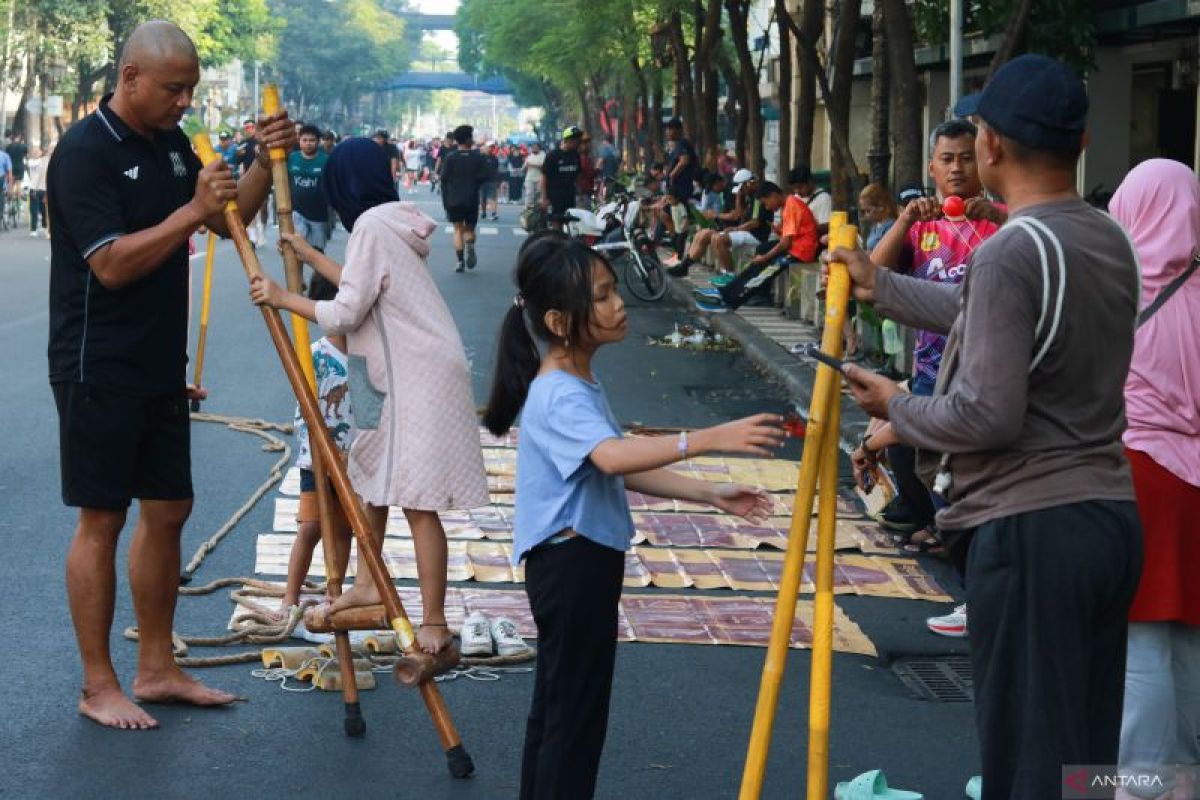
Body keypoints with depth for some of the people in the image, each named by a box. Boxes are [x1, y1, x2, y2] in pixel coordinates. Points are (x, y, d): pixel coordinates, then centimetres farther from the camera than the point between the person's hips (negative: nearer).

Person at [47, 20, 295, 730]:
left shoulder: (172, 145, 10)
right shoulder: (86, 152, -15)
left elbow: (229, 220, 16)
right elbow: (112, 264, -23)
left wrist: (267, 163, 0)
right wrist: (192, 212, -25)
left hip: (160, 367, 8)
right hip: (99, 369, -8)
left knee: (168, 510, 11)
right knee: (102, 518, -1)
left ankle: (158, 669, 22)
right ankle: (99, 687, 8)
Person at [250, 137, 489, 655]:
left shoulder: (371, 227, -14)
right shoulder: (392, 224, 15)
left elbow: (345, 314, -16)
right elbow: (363, 286, 30)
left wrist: (282, 298, -5)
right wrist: (309, 256, 39)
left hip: (419, 379, -10)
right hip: (398, 376, 10)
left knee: (418, 501, -8)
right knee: (374, 480, 20)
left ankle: (434, 622, -5)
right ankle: (368, 583, 33)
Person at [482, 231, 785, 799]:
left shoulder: (577, 385, 11)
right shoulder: (560, 396, -22)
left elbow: (627, 471, 15)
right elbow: (613, 456, -42)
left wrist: (711, 494, 7)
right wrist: (708, 439, -50)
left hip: (580, 562, 10)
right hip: (571, 565, -10)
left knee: (555, 705, 18)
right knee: (574, 714, -3)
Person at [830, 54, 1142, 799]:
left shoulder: (1009, 253, -16)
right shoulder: (1114, 240, 11)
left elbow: (986, 417, -20)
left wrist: (897, 407, -2)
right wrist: (879, 285, 32)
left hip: (1032, 530, -8)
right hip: (1112, 516, 8)